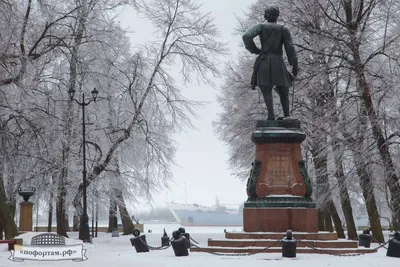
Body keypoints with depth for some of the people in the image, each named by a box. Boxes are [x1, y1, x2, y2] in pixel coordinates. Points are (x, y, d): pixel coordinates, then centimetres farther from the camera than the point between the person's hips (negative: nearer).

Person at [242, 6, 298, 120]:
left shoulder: (261, 26, 7)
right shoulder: (284, 29, 8)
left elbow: (247, 36, -9)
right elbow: (290, 48, -1)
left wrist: (254, 50, 6)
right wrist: (295, 66, 2)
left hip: (263, 62, 0)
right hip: (278, 63, 0)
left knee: (266, 91, -3)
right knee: (283, 90, 13)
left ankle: (271, 115, -24)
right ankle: (286, 115, -1)